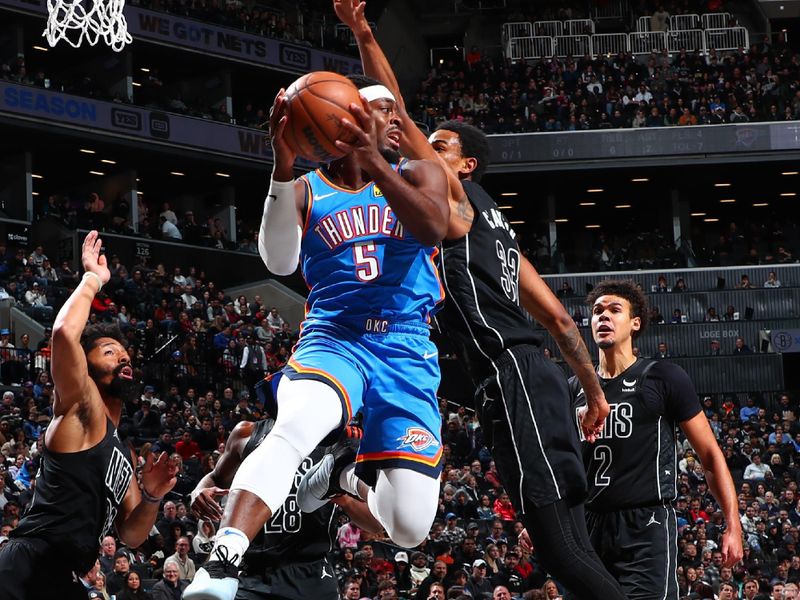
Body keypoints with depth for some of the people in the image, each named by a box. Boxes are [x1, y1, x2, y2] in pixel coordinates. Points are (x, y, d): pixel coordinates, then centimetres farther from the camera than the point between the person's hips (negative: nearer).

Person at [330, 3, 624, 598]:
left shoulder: (453, 195, 5)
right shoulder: (495, 226, 29)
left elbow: (399, 118, -4)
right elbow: (559, 317, 27)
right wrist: (596, 391, 29)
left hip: (514, 376, -10)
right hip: (532, 375, 10)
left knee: (560, 544, -13)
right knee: (568, 547, 7)